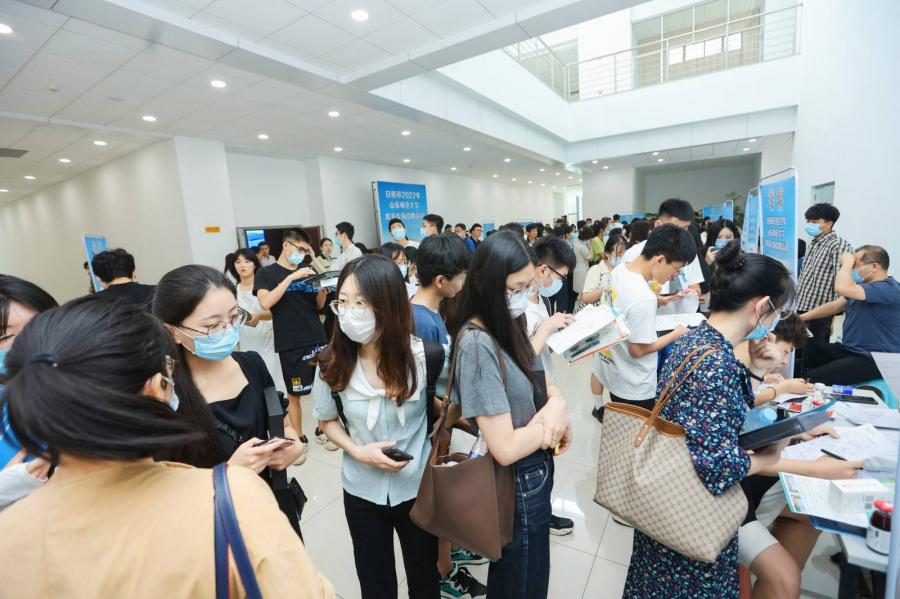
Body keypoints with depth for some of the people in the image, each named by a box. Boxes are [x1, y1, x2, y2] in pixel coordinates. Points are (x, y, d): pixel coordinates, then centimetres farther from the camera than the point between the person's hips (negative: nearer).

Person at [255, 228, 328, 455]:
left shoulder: (307, 271, 12)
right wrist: (291, 277, -22)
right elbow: (265, 303, -19)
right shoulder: (267, 273, -1)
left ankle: (322, 429, 29)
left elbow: (319, 305, 12)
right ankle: (299, 439, 22)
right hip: (291, 345, -4)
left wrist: (323, 289, -9)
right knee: (294, 394, 6)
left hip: (318, 339, 4)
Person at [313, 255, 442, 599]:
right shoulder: (332, 364, -16)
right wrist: (357, 452, -14)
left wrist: (438, 449, -11)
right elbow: (327, 421, 1)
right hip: (362, 492, 1)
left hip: (418, 488, -1)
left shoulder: (423, 355, -23)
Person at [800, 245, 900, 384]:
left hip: (873, 360, -10)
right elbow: (835, 305, 20)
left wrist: (847, 262, -18)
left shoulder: (888, 288, -19)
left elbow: (841, 288, -35)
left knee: (812, 378, -28)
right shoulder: (863, 285, 14)